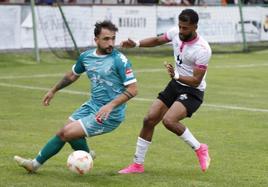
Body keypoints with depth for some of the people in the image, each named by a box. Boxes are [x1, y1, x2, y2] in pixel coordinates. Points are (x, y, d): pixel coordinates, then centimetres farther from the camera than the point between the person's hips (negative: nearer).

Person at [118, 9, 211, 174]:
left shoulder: (202, 49, -26)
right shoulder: (176, 33, -7)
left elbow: (196, 81, -24)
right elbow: (157, 40, 13)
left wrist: (176, 75, -40)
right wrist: (136, 44, -1)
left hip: (193, 91, -7)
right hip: (175, 85, 7)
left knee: (169, 120, -28)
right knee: (149, 120, 1)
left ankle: (200, 149, -6)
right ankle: (138, 165, 14)